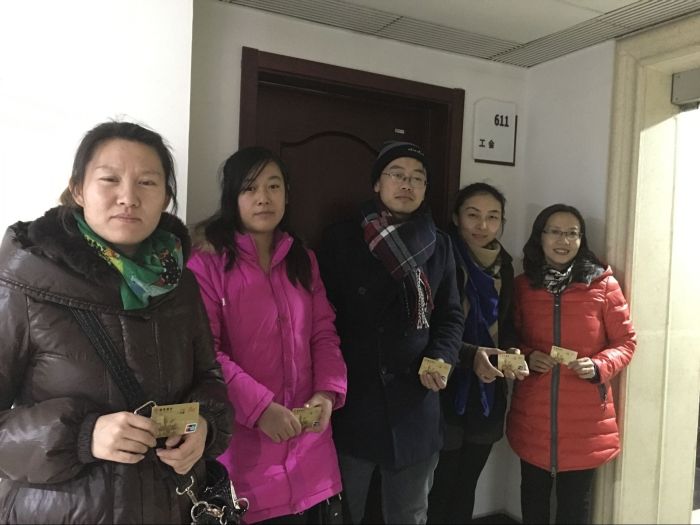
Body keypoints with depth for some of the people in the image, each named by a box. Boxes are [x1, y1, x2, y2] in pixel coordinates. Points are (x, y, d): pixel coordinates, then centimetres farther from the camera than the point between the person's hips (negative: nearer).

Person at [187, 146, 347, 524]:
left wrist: (329, 391, -7)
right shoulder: (208, 262, -8)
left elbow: (324, 334, 9)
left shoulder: (302, 260, 12)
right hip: (242, 443, -5)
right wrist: (259, 407, -20)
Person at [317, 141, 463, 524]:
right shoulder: (341, 238, -1)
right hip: (351, 401, -3)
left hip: (416, 407, 3)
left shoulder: (439, 245, 10)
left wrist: (441, 358, -8)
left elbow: (451, 316, 11)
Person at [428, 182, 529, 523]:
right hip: (446, 394, -5)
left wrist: (513, 352, -8)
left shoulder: (503, 265, 7)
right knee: (438, 490, 3)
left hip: (488, 395, 6)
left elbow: (506, 323, 13)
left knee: (466, 487, 18)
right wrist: (470, 354, -28)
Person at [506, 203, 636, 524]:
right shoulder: (522, 286, 1)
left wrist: (599, 366, -17)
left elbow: (626, 341, 0)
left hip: (585, 418, -1)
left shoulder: (603, 284, -5)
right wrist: (527, 357, -10)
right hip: (532, 417, 2)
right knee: (533, 499, 18)